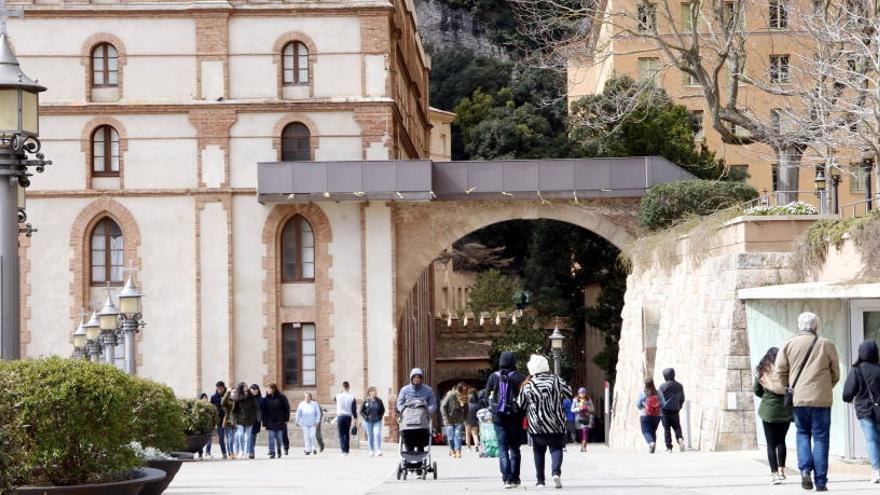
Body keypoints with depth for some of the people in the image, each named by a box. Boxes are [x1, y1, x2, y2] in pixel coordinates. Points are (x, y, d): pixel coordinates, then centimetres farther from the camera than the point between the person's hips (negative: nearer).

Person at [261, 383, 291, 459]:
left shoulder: (281, 397, -2)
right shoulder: (266, 399, 3)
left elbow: (286, 408, 1)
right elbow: (264, 411, 3)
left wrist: (285, 419, -4)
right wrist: (264, 423, -2)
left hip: (280, 421, -1)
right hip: (270, 422, 1)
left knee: (279, 437, 5)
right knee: (271, 437, -6)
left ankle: (279, 452, 24)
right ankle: (272, 452, -4)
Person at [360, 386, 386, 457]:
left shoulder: (379, 401, 1)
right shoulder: (366, 401, -4)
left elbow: (383, 410, 13)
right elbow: (361, 411, 2)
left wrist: (380, 416, 0)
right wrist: (366, 417, -8)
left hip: (377, 421, 0)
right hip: (368, 422, 0)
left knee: (377, 434, -15)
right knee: (370, 436, 6)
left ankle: (378, 450, -15)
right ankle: (372, 451, 17)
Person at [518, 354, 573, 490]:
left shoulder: (528, 386, -5)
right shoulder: (556, 380, -3)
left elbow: (521, 406, 4)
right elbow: (569, 394, 7)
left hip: (536, 426, 0)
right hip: (556, 424, 0)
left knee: (539, 451, 13)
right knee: (556, 448, 6)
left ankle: (540, 480, 12)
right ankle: (556, 472, -19)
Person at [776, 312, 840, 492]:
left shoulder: (789, 344, 1)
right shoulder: (827, 345, 0)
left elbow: (780, 369, 0)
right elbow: (836, 373, 5)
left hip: (798, 398, 1)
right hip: (822, 399, -1)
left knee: (803, 433, 17)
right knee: (820, 438, 5)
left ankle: (805, 469, -4)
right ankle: (820, 481, 3)